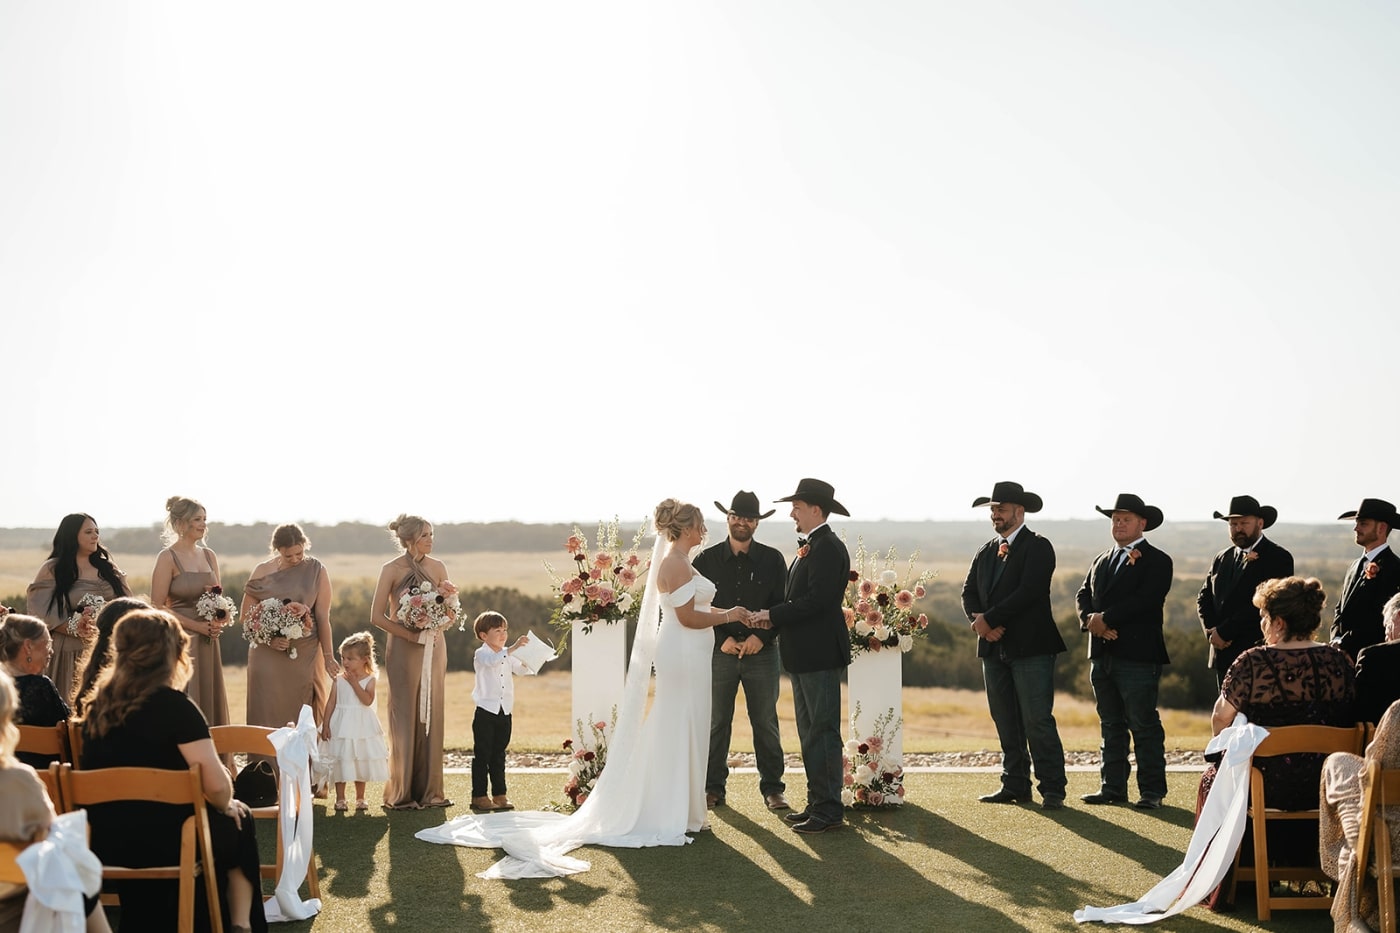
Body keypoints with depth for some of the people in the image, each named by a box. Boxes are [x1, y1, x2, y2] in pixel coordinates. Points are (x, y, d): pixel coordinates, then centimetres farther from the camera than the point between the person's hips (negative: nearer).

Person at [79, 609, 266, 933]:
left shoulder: (98, 705, 4)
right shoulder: (173, 705, -16)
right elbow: (216, 785, -20)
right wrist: (227, 805, 3)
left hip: (104, 845, 6)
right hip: (162, 843, -6)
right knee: (238, 823, 23)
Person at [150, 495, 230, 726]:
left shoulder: (209, 556, 10)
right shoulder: (167, 558, -8)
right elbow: (158, 607, -11)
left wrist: (219, 621, -2)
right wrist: (197, 625, -15)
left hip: (208, 645, 6)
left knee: (210, 705, 7)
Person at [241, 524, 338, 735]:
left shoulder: (316, 571, 1)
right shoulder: (262, 571, 2)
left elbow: (323, 617, -1)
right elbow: (246, 615, 3)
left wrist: (328, 656, -4)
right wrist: (268, 638, -11)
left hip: (306, 654, 0)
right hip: (268, 653, 0)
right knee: (268, 711, -4)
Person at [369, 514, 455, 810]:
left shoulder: (437, 568, 5)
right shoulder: (392, 570, -6)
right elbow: (377, 616, -8)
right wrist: (412, 634, -15)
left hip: (434, 647, 4)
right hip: (404, 649, -4)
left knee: (432, 715, 6)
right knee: (405, 717, -1)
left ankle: (430, 790, 13)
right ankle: (401, 793, 6)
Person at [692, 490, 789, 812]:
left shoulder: (772, 559, 4)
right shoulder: (706, 559, 4)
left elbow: (783, 605, 2)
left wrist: (761, 636, -12)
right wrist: (722, 639, -9)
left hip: (762, 652, 0)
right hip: (718, 652, 0)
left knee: (766, 723, 4)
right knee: (716, 722, 5)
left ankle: (772, 789, 12)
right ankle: (713, 789, 13)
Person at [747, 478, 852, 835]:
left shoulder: (828, 548, -15)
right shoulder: (809, 547, 17)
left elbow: (816, 600, -22)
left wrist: (773, 615, -15)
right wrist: (772, 617, 3)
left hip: (819, 655, -11)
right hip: (803, 655, 11)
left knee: (823, 732, -5)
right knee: (809, 733, 13)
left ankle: (829, 808, -1)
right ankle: (817, 803, 20)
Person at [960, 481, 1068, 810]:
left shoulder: (1038, 547, -5)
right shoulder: (985, 552, 16)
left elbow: (1029, 592, -17)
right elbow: (969, 592, 11)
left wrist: (990, 619, -16)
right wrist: (980, 621, -10)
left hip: (1031, 647, -7)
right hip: (994, 648, 7)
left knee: (1038, 721, -8)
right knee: (1006, 723, 10)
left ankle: (1052, 789, -4)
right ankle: (1015, 785, 17)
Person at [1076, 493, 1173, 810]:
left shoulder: (1157, 561, -3)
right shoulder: (1102, 560, 20)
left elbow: (1146, 600, -16)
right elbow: (1083, 595, 12)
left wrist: (1106, 618, -17)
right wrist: (1090, 620, -9)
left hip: (1138, 655, -7)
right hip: (1102, 653, 7)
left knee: (1144, 725, -4)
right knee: (1110, 724, 11)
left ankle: (1152, 791, 0)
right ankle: (1112, 787, 17)